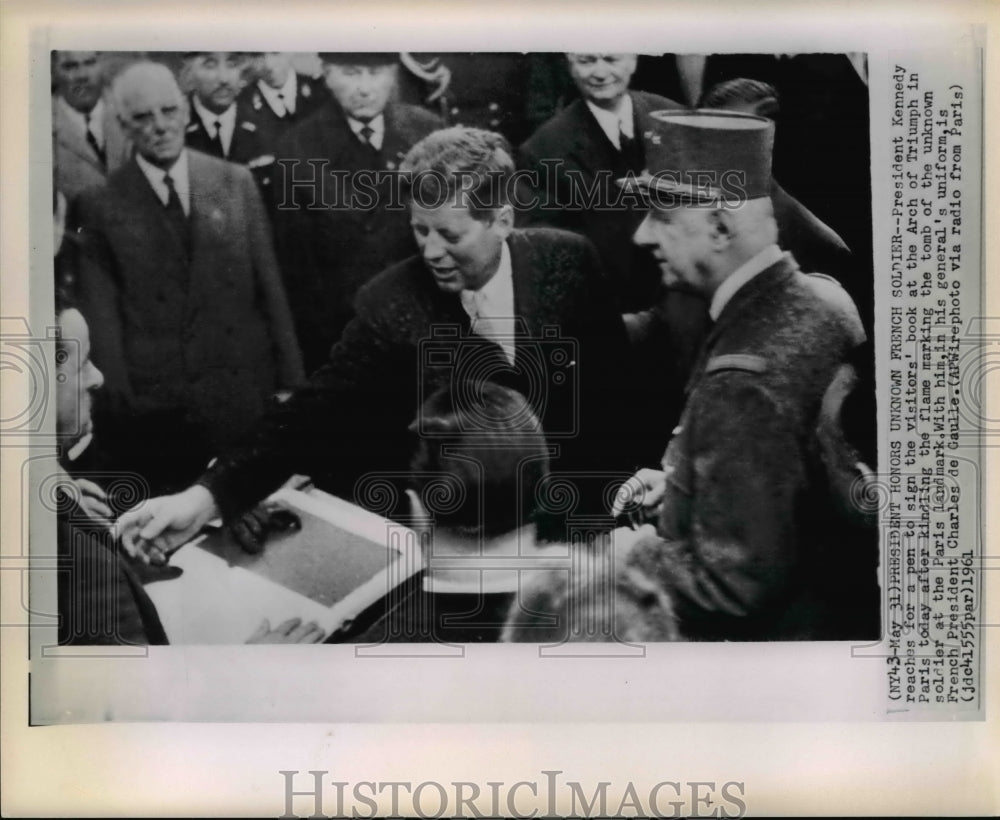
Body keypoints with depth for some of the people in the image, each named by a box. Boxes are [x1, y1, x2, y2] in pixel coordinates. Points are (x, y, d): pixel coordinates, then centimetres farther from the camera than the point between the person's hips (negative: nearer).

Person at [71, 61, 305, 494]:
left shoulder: (235, 182, 4)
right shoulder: (100, 205, 0)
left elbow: (269, 286, 6)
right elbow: (101, 316, 0)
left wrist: (290, 381, 4)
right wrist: (118, 401, -6)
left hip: (243, 393, 2)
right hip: (151, 407, -1)